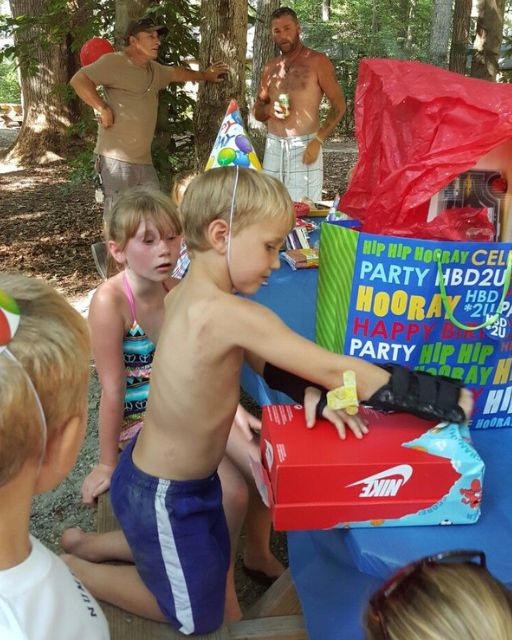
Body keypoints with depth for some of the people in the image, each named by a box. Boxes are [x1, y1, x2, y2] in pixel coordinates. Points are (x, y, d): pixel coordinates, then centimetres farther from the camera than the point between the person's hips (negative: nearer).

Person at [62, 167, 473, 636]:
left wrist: (309, 395, -18)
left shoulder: (188, 293, -6)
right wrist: (443, 398, -20)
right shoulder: (230, 313, -34)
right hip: (164, 496, -8)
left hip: (158, 470, 8)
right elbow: (334, 370, -29)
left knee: (215, 565, 30)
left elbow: (263, 360, 0)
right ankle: (73, 571, 22)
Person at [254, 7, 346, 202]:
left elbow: (339, 105, -4)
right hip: (273, 146, 5)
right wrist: (269, 110, -5)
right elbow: (257, 111, 19)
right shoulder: (270, 68, 14)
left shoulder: (317, 61, -1)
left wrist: (318, 140, -15)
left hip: (303, 146, -5)